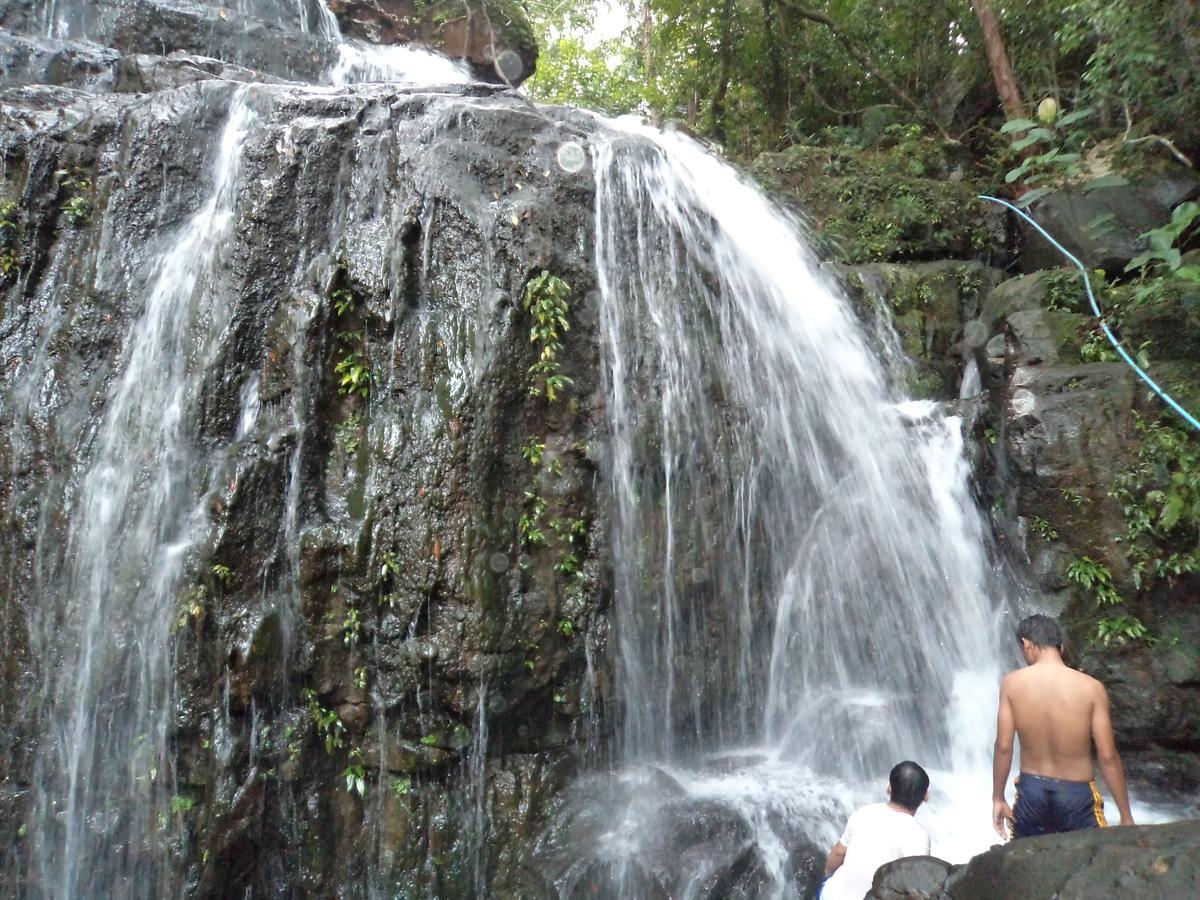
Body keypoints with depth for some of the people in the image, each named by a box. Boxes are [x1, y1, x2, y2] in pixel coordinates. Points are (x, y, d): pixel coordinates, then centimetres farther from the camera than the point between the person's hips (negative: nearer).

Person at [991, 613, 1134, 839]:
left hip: (1032, 791, 1)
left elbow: (1003, 746, -6)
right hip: (1076, 795, -1)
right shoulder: (1091, 688, -11)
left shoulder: (1012, 683, -8)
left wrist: (998, 798, 5)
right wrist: (1126, 816, -1)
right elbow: (1108, 757, -10)